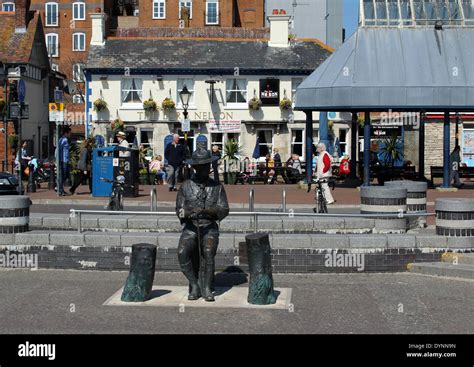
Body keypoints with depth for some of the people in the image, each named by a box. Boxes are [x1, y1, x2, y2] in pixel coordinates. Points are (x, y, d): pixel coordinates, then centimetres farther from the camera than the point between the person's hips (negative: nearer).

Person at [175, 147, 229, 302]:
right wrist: (187, 213, -22)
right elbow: (179, 210, 2)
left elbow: (224, 210, -2)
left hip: (210, 228, 0)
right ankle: (194, 285, -11)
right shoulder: (185, 187, 4)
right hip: (191, 228, 1)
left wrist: (208, 211, -21)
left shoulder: (217, 187, 5)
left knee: (208, 253, -30)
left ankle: (206, 288, -17)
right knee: (183, 253, -28)